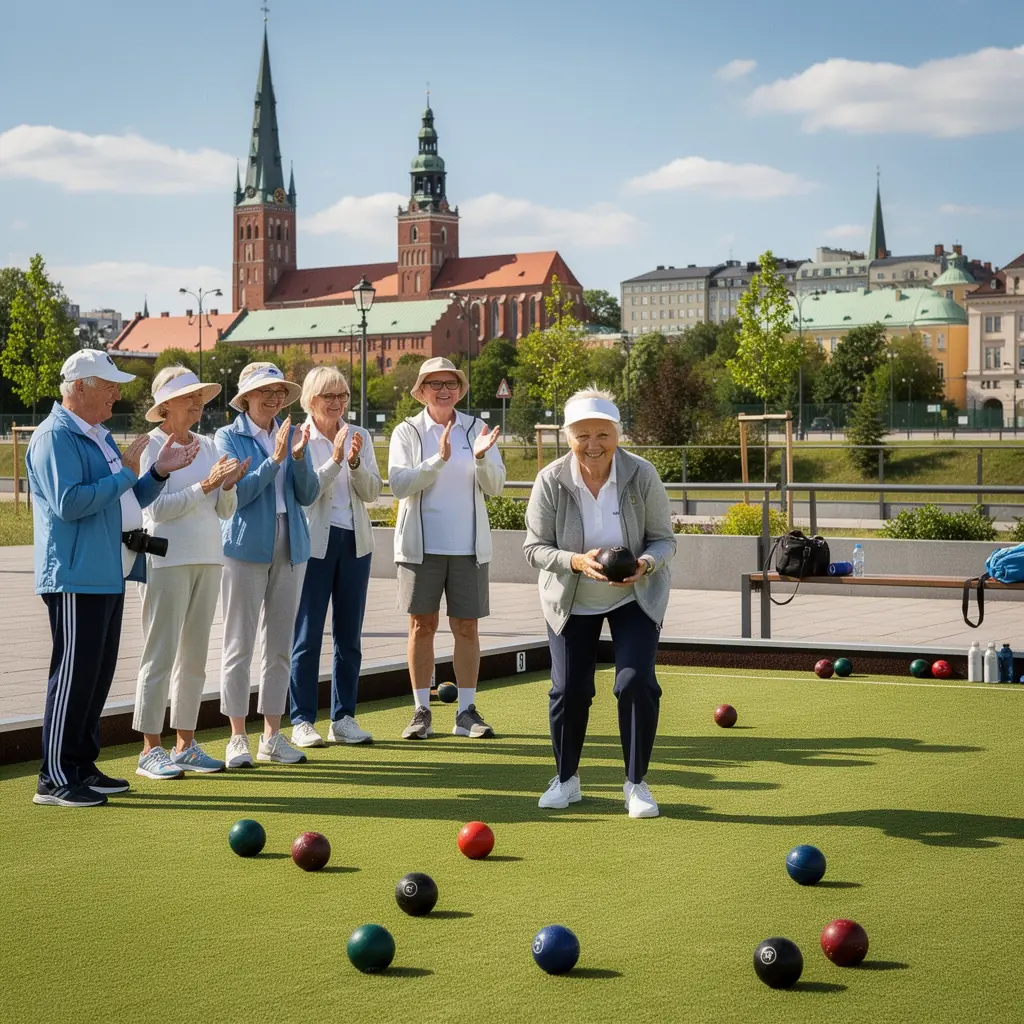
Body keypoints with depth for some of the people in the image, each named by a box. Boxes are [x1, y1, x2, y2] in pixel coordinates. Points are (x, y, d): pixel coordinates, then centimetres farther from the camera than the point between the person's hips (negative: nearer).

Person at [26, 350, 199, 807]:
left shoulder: (99, 437, 19)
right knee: (74, 674, -8)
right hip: (76, 577, -10)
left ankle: (82, 767, 19)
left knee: (98, 674, 12)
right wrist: (125, 474, -15)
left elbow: (126, 501, 24)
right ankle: (55, 779, -3)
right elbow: (68, 503, -23)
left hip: (109, 575, 10)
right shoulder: (55, 437, -12)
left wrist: (158, 472, 8)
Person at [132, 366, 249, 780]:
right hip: (168, 558, -6)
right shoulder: (152, 446, -5)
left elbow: (226, 511, 11)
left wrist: (229, 485, -8)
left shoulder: (208, 446, 13)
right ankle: (150, 750, -3)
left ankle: (185, 744, 15)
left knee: (195, 654, 9)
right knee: (161, 652, -5)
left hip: (208, 559, 7)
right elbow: (159, 507, -15)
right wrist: (206, 484, -18)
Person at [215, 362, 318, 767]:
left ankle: (272, 736, 14)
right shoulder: (228, 437, -1)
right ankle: (238, 738, 4)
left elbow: (308, 494, 2)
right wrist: (275, 459, -19)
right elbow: (238, 492, -12)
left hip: (289, 548, 4)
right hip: (246, 547, -4)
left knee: (279, 646, 7)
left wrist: (299, 456, -14)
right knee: (239, 645, -1)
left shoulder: (291, 435, 9)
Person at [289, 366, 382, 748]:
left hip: (354, 542, 4)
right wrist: (335, 460, -21)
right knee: (307, 635, -2)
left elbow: (372, 492, 1)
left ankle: (343, 719, 14)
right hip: (314, 542, -4)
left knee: (350, 636, 7)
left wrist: (355, 462, -15)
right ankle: (302, 721, 4)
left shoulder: (359, 436, 8)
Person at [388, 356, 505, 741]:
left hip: (469, 546, 1)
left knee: (467, 628, 3)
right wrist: (439, 459, -23)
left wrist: (481, 457, -21)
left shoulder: (476, 429, 5)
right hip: (421, 545, -1)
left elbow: (495, 485, -2)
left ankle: (467, 712, 10)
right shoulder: (407, 432, 1)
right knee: (422, 626, 3)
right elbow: (398, 483, -12)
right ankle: (421, 712, 9)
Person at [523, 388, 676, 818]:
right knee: (568, 690, -2)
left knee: (636, 682, -14)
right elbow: (535, 547, -13)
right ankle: (566, 778, 22)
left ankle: (636, 783, 3)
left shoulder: (642, 475, -18)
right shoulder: (550, 481, -19)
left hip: (636, 598, -1)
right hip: (570, 602, 1)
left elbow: (664, 539, -9)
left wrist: (647, 563, -32)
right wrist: (576, 561, -31)